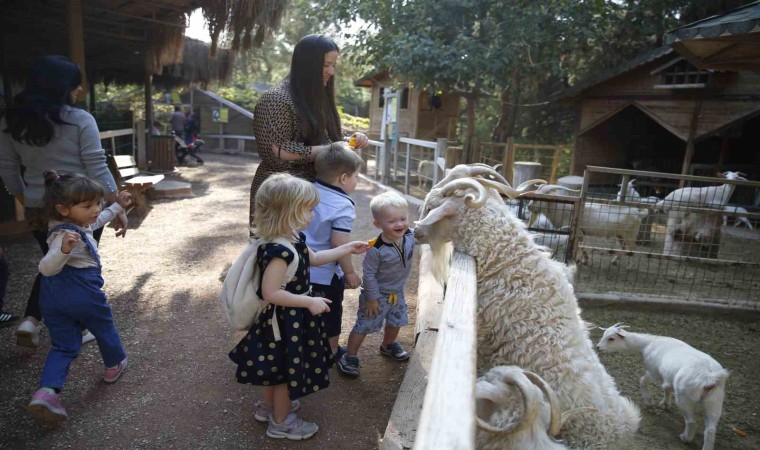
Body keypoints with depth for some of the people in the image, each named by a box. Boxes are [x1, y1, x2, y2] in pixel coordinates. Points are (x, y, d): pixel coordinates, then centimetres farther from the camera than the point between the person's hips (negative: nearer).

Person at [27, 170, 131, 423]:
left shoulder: (75, 223, 6)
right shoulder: (64, 234, -23)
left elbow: (97, 221, 28)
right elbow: (47, 267, -33)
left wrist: (118, 206, 31)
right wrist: (64, 249, -51)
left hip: (52, 297, 8)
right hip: (82, 293, -8)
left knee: (64, 346, 14)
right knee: (104, 329, 20)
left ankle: (46, 392, -2)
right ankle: (115, 365, 42)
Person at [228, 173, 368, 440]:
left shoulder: (293, 239, -1)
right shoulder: (279, 251, -33)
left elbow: (313, 259, 15)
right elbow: (270, 293, -33)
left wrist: (347, 249, 13)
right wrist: (310, 302, -28)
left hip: (289, 317, 10)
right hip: (285, 320, -10)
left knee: (278, 366, 27)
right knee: (287, 368, 10)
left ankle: (269, 406, 48)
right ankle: (280, 422, 31)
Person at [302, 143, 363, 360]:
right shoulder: (343, 206, -21)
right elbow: (339, 244, -23)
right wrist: (350, 272, -11)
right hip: (325, 273, -5)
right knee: (331, 314, 18)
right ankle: (331, 352, 34)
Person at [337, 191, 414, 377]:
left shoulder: (410, 235, -16)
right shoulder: (376, 249, -34)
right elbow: (369, 274, -23)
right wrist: (372, 298, -16)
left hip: (397, 292, 7)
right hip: (377, 294, -6)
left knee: (396, 321, 25)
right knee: (364, 326, 5)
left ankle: (388, 345, 54)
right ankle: (350, 357, 25)